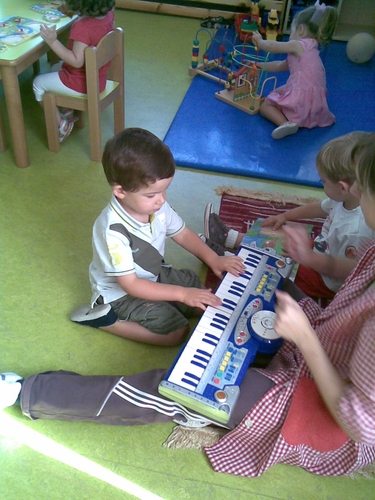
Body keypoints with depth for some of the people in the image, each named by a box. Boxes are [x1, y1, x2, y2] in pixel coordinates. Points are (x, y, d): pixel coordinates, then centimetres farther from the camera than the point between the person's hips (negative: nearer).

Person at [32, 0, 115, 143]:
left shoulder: (82, 27, -33)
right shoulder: (108, 13, -8)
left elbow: (77, 61, -32)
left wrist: (53, 42, -30)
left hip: (84, 83, -9)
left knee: (38, 83, 12)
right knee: (56, 68, 32)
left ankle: (60, 125, 18)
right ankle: (68, 112, 37)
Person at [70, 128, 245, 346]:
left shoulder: (157, 206, -16)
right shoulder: (113, 231, -35)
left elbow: (183, 234, 2)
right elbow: (130, 285, -31)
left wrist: (213, 259, -9)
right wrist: (182, 293, -31)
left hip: (155, 275, 7)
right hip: (121, 293, -7)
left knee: (206, 299, 4)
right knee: (177, 332, -16)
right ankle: (104, 318, -6)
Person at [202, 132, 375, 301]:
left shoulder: (358, 231, -38)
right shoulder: (346, 200, -12)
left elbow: (353, 271, -34)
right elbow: (321, 207, 7)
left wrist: (310, 259, -42)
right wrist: (285, 216, 14)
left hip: (324, 280, -8)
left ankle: (222, 258, 8)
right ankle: (228, 236, 22)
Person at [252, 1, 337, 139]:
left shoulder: (298, 45, -4)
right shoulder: (309, 49, 25)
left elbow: (273, 47, -3)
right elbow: (280, 65, 30)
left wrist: (259, 42, 18)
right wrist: (259, 65, 32)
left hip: (301, 99, -9)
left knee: (265, 106, 4)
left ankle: (285, 123, -21)